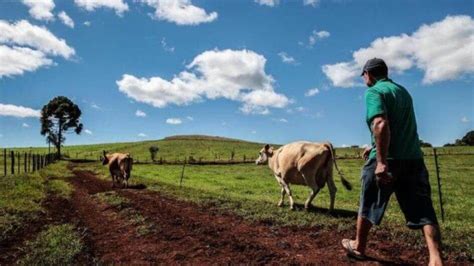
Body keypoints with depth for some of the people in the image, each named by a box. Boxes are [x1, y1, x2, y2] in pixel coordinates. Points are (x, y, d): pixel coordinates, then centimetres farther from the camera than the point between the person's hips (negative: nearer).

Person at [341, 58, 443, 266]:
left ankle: (358, 247, 29)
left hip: (387, 161, -6)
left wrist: (382, 161, -25)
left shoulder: (373, 92, -6)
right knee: (423, 211, 5)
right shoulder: (403, 91, 19)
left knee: (368, 207, 12)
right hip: (413, 158, 6)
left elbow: (381, 125, -23)